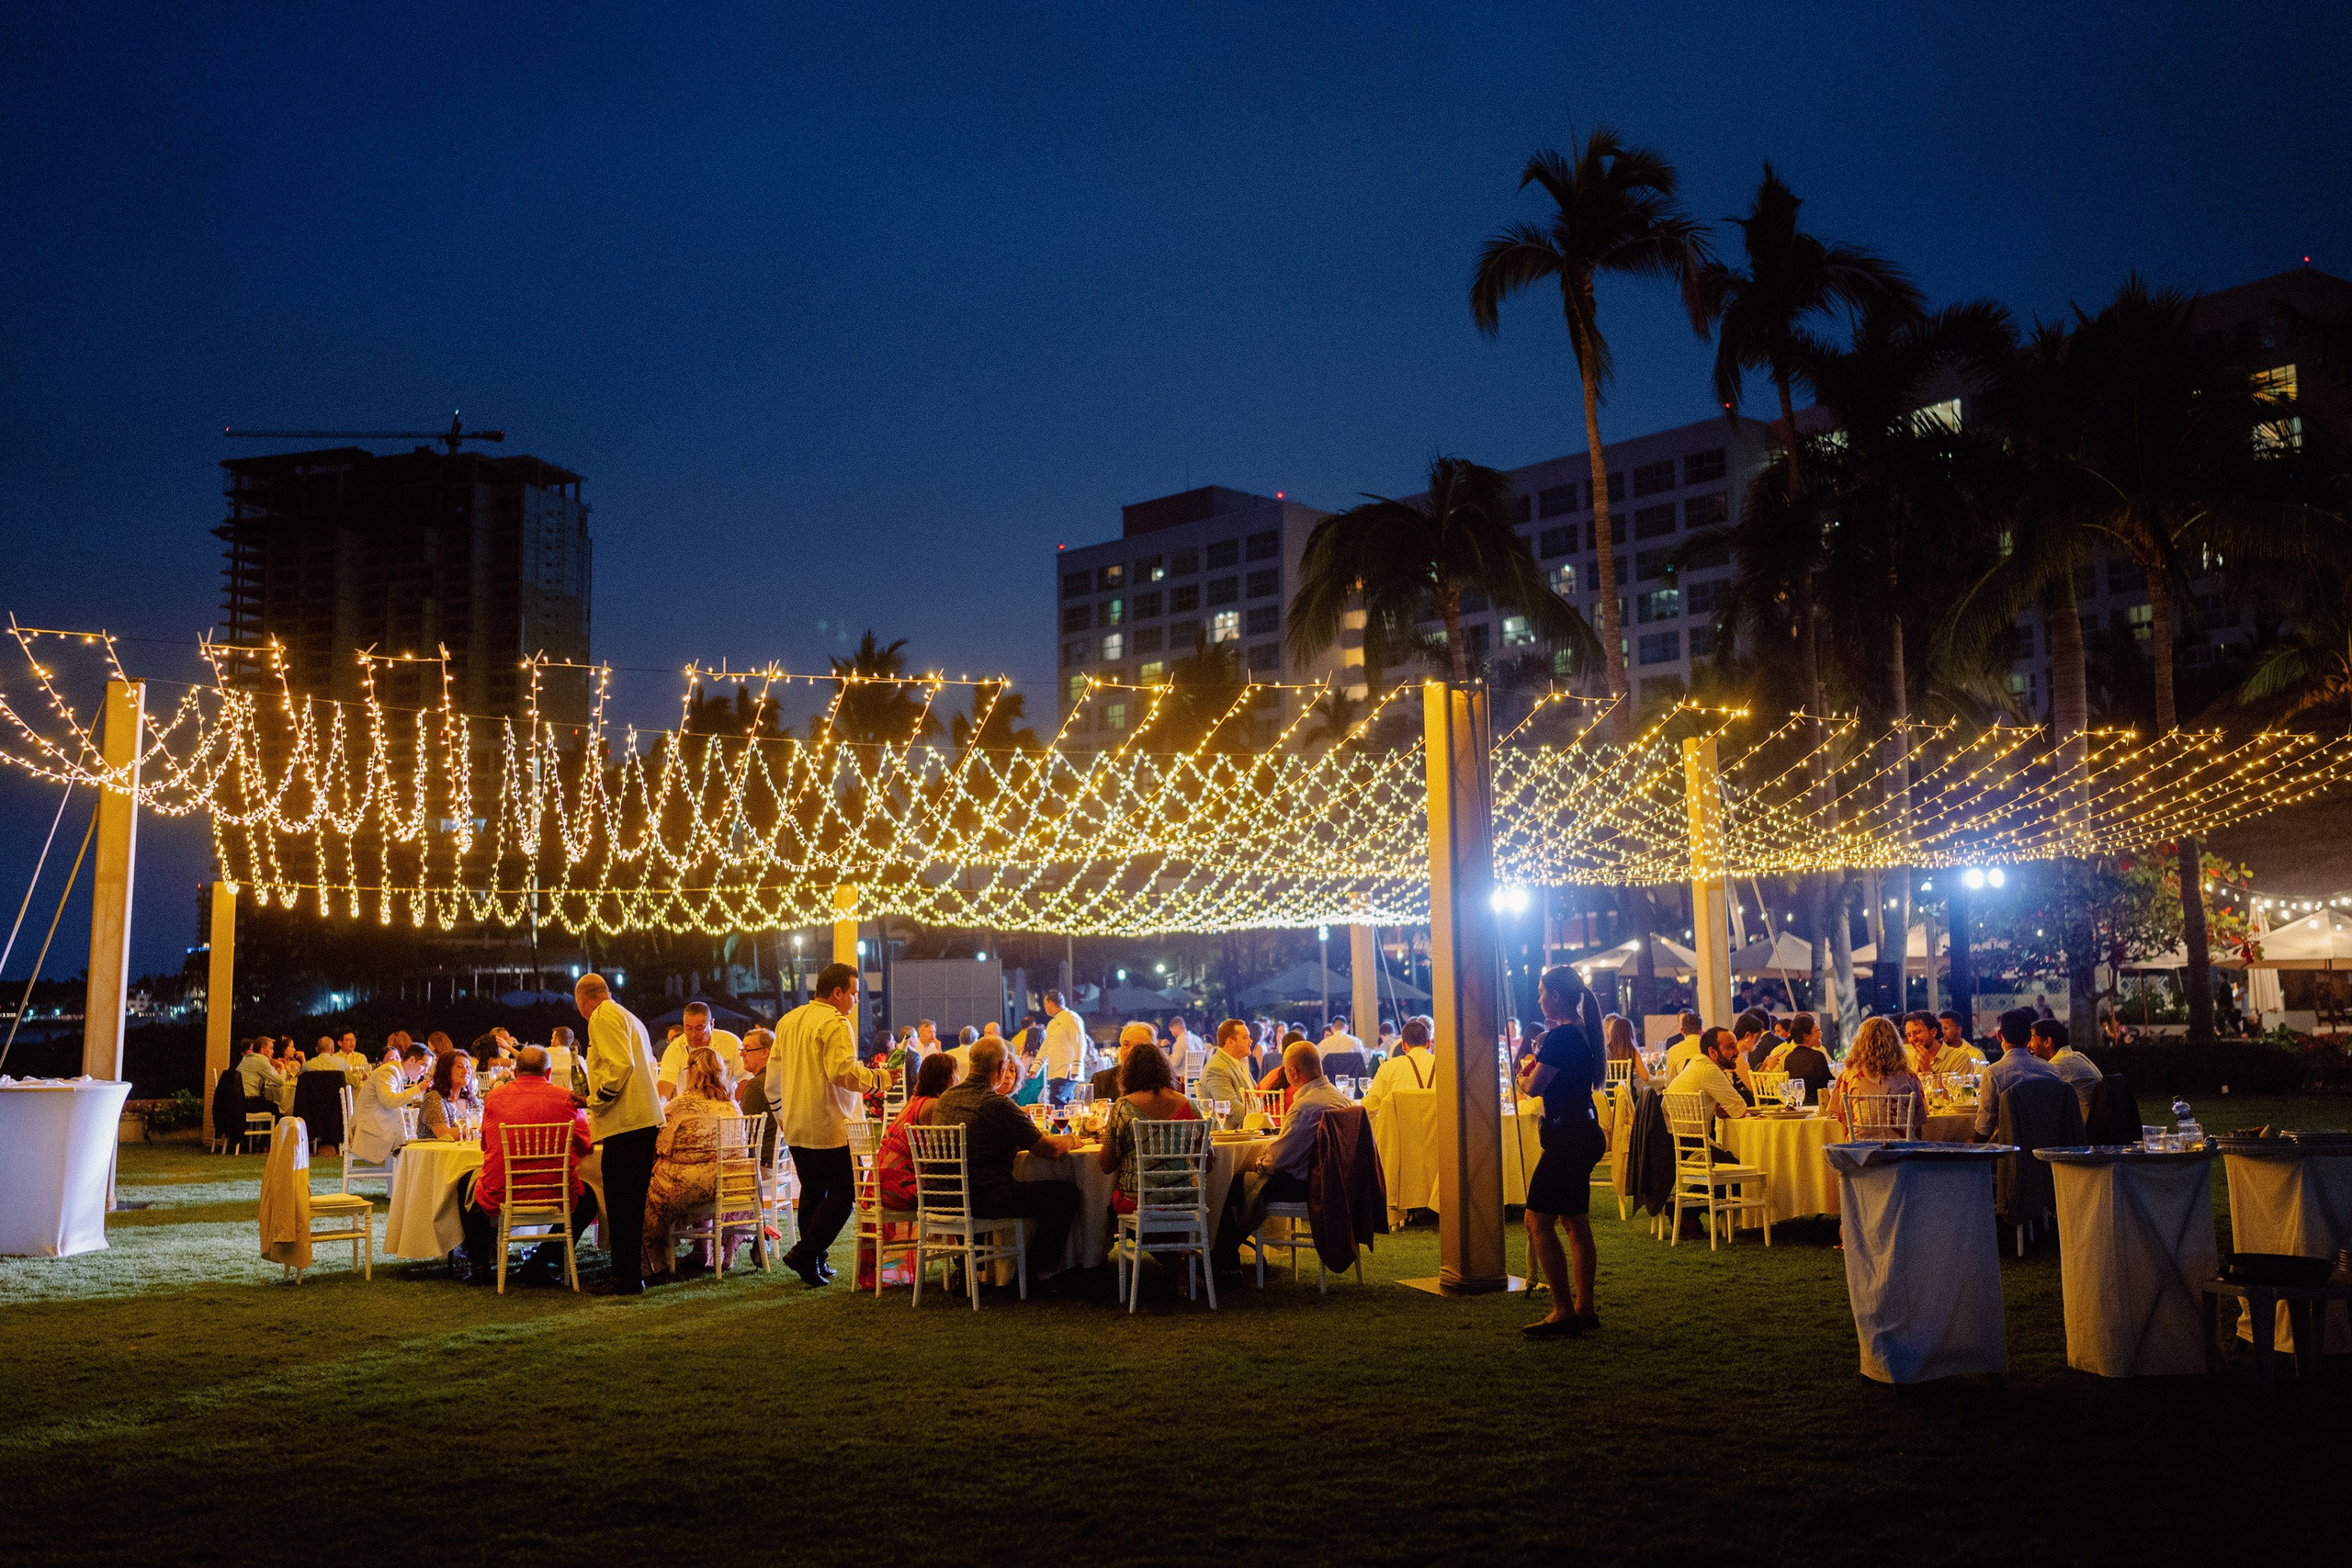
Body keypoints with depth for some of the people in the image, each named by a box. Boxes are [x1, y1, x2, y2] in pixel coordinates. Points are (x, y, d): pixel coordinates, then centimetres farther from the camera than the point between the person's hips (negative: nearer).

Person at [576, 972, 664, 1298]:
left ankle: (627, 1278, -4)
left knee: (620, 1202, -6)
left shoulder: (603, 1017, -6)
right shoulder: (628, 1017, 23)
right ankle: (633, 1271, 19)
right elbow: (652, 1067, 23)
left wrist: (597, 1103, -10)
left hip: (625, 1123, -10)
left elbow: (619, 1064, -19)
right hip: (646, 1120, 10)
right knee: (632, 1202, 14)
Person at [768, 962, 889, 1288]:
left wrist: (784, 1117, 28)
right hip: (828, 1127, -9)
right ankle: (805, 1253, -10)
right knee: (842, 1193, -2)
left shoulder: (788, 1021, 15)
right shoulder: (835, 1023, -13)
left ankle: (814, 1262, 16)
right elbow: (842, 1072, -24)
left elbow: (773, 1077, 20)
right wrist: (880, 1077, -11)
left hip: (795, 1127, 9)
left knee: (812, 1193, 15)